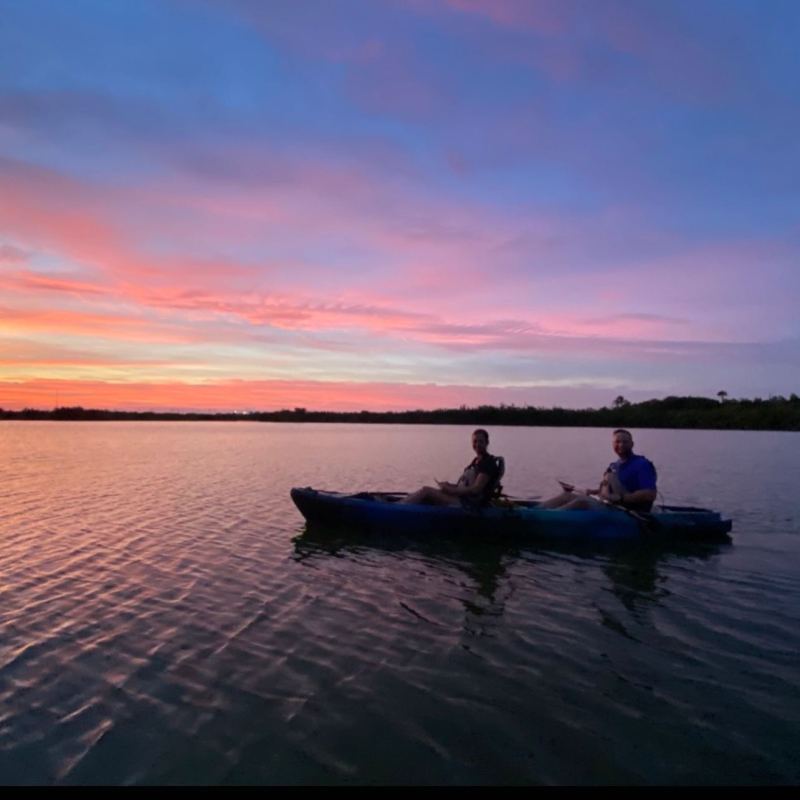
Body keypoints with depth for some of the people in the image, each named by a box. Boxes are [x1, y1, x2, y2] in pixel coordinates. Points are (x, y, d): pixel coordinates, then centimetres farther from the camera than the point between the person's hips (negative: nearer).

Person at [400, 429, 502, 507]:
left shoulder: (488, 463, -10)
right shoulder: (477, 460, 19)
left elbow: (475, 489, -19)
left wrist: (450, 490, -15)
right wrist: (450, 486, 2)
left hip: (469, 505, -9)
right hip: (463, 499, 9)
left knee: (426, 491, -18)